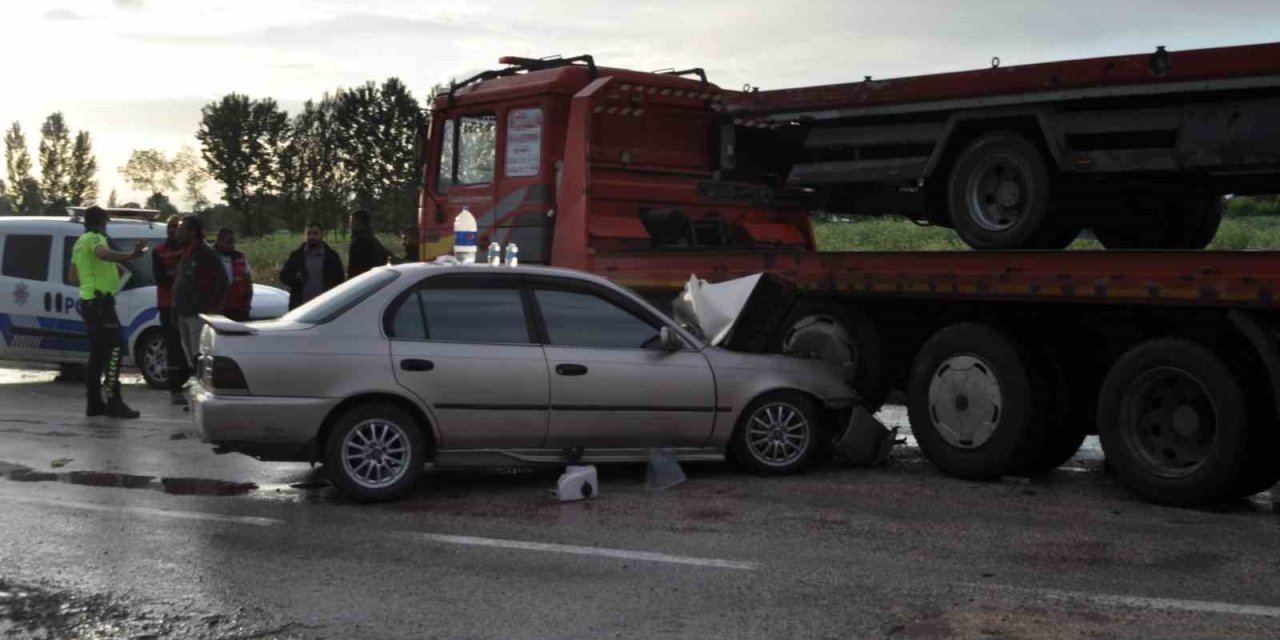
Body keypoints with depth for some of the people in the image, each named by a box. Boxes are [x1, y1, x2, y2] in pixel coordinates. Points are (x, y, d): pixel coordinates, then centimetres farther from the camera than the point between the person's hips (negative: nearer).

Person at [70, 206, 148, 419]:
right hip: (100, 301, -10)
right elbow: (103, 253, -34)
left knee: (97, 352, 13)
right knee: (114, 348, -14)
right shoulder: (95, 238, -9)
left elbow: (73, 275, 29)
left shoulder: (80, 243, 21)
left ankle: (94, 403, 13)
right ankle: (113, 401, -20)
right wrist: (131, 256, -43)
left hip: (88, 301, 10)